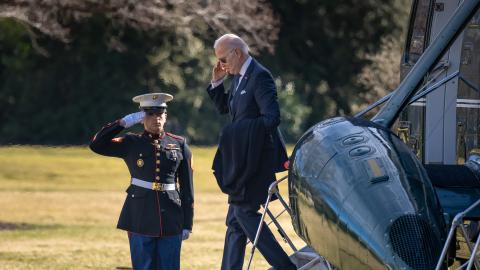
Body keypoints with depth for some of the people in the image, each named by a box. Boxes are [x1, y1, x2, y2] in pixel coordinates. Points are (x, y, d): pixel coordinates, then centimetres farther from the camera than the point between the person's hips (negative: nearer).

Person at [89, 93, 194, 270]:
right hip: (141, 219, -1)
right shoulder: (131, 144, 5)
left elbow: (187, 188, 7)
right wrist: (124, 122, -10)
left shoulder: (179, 145, 6)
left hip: (170, 220, 1)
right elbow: (96, 145, -7)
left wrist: (187, 224, 4)